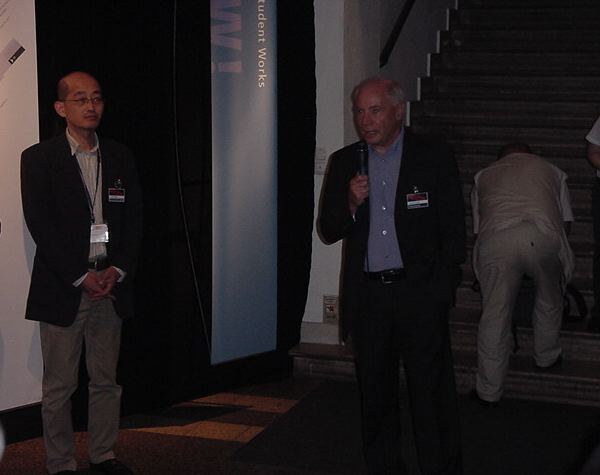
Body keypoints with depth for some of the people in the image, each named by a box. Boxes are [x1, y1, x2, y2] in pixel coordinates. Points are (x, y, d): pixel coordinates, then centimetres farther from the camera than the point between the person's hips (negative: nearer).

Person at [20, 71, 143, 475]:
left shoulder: (121, 157, 10)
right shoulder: (39, 158, -2)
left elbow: (134, 219, 9)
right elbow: (41, 225, -8)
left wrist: (117, 270, -5)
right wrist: (80, 276, -13)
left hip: (111, 285, 4)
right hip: (63, 288, -4)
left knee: (106, 380, 11)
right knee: (59, 386, 3)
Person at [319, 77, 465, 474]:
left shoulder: (435, 158, -1)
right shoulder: (344, 163, 9)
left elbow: (454, 230, 1)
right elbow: (328, 232, 8)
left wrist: (442, 289, -4)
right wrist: (351, 204, -11)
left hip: (420, 294, -3)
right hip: (366, 297, 4)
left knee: (432, 390, -2)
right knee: (375, 392, 11)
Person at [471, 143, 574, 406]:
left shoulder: (483, 176, 33)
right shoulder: (550, 170, 32)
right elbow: (565, 220, 30)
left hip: (495, 239, 0)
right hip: (543, 236, 0)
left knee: (494, 315, 7)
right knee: (549, 302, 26)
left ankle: (489, 390, 15)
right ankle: (546, 357, 44)